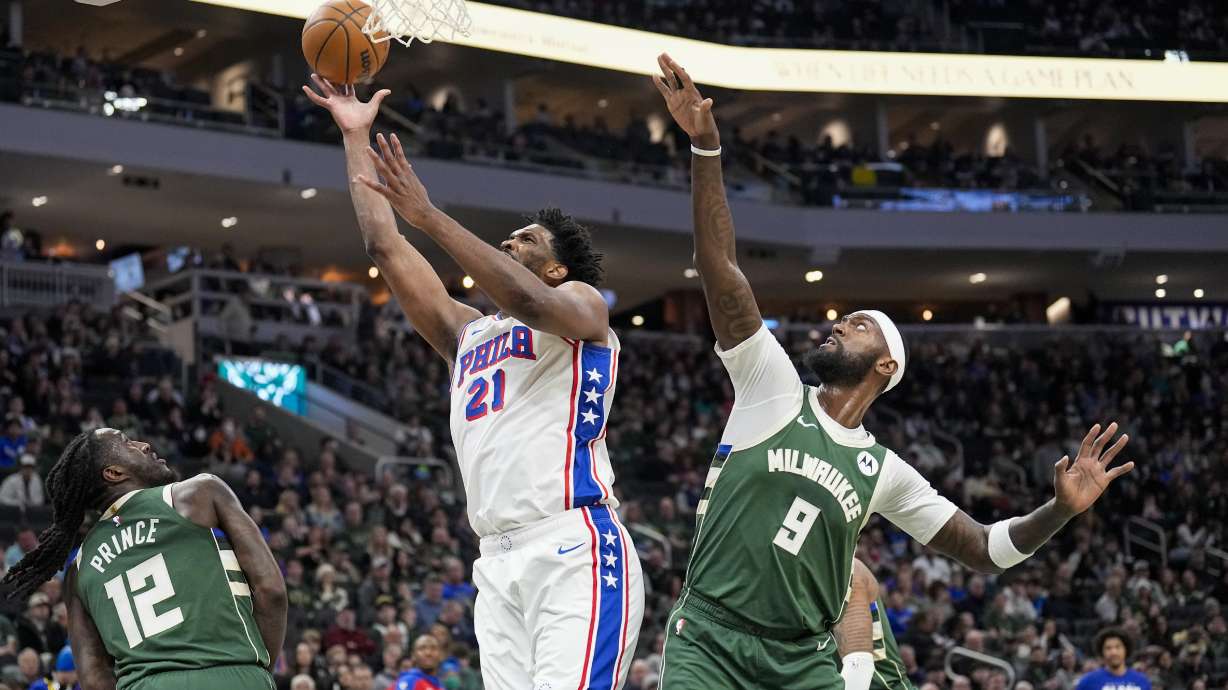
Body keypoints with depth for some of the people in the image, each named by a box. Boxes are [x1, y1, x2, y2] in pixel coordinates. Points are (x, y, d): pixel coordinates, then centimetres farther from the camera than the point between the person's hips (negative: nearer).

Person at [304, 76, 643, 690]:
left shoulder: (583, 306, 10)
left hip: (574, 552, -7)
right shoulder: (467, 335, 28)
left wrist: (429, 216, -17)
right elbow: (384, 247, 25)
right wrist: (355, 137, 24)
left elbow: (530, 302, -15)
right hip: (499, 563, 7)